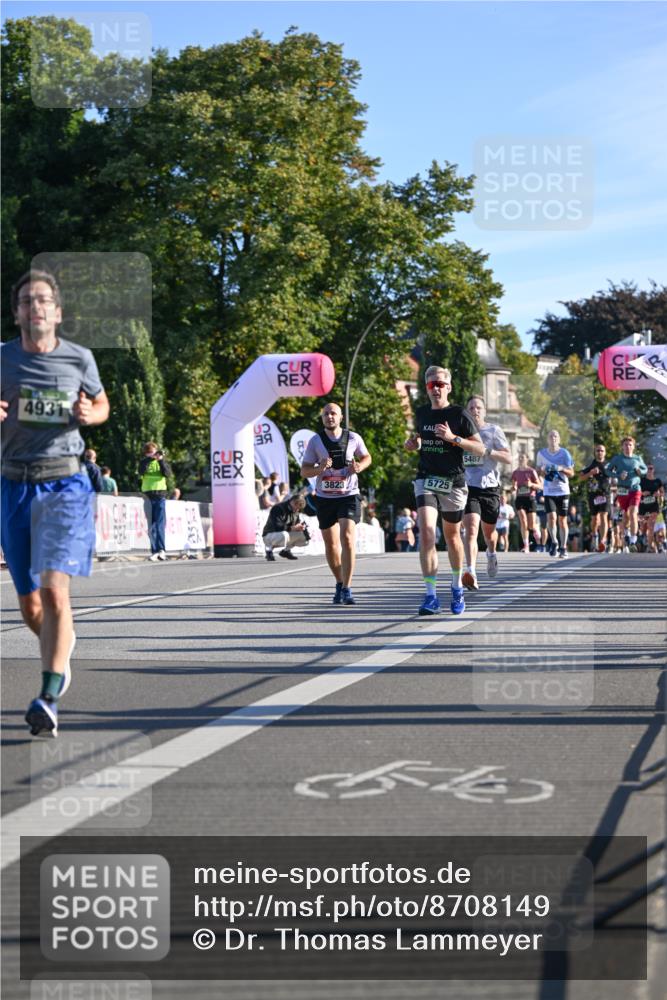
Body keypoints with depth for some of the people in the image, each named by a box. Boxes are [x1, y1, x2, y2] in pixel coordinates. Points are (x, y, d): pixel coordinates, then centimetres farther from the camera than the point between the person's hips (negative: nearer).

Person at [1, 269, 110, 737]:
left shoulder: (79, 358, 3)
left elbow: (102, 405, 19)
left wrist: (88, 414, -4)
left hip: (65, 483, -2)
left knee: (54, 589, -19)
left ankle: (49, 698, -19)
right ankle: (62, 645, 43)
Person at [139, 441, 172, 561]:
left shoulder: (163, 461, 11)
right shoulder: (144, 462, 10)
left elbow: (167, 474, -5)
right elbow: (141, 471, -10)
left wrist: (161, 460, -15)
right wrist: (150, 458, -18)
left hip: (160, 494, -1)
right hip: (147, 496, 1)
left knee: (160, 523, -8)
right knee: (150, 525, -2)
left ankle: (161, 550, -13)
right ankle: (154, 551, -2)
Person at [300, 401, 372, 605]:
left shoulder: (353, 438, -2)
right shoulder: (315, 440, -2)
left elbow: (366, 457, 15)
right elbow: (304, 471, -1)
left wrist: (359, 466, -7)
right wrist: (320, 468, -22)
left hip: (348, 495, -2)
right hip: (324, 498, 2)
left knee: (347, 538, -18)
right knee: (331, 544, 9)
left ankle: (346, 589, -17)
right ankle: (339, 583, 30)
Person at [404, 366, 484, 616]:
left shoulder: (459, 414, -4)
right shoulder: (421, 414, 8)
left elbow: (480, 448, -6)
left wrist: (453, 438, -19)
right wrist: (413, 443, 4)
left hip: (453, 482, -2)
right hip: (426, 480, 2)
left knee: (452, 535, 12)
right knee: (426, 531, -18)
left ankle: (457, 586, 35)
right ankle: (431, 595, -20)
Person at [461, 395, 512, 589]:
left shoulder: (493, 431, 1)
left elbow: (508, 459, -7)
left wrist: (487, 451, -20)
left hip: (490, 487, 0)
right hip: (468, 487, 0)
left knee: (488, 531, 16)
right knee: (471, 528, -21)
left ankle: (491, 554, 52)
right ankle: (470, 573, -32)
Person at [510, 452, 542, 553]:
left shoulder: (531, 471, -3)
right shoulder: (516, 472, 7)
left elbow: (540, 486, 0)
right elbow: (514, 486, 20)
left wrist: (531, 484, -19)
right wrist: (514, 488, -3)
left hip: (530, 498, -2)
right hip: (519, 498, 2)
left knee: (532, 526, -3)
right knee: (523, 522, -13)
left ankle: (539, 540, 29)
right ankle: (526, 546, -9)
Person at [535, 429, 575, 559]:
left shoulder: (564, 453, -3)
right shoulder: (541, 453, 3)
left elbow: (571, 472, -3)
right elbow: (538, 469, 17)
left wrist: (561, 468, -20)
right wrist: (544, 471, -5)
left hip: (563, 491, -1)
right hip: (548, 491, 1)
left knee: (562, 520, 2)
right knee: (551, 517, -15)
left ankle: (563, 548, 13)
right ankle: (554, 542, 7)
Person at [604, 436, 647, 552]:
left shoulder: (638, 458, 5)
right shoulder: (617, 458, 1)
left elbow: (645, 469, 18)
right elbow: (608, 470, 3)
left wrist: (641, 472, -6)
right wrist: (618, 475, -14)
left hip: (635, 489, 0)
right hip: (622, 490, 1)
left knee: (633, 514, -14)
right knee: (626, 515, 11)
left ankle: (633, 542, -16)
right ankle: (627, 535, 39)